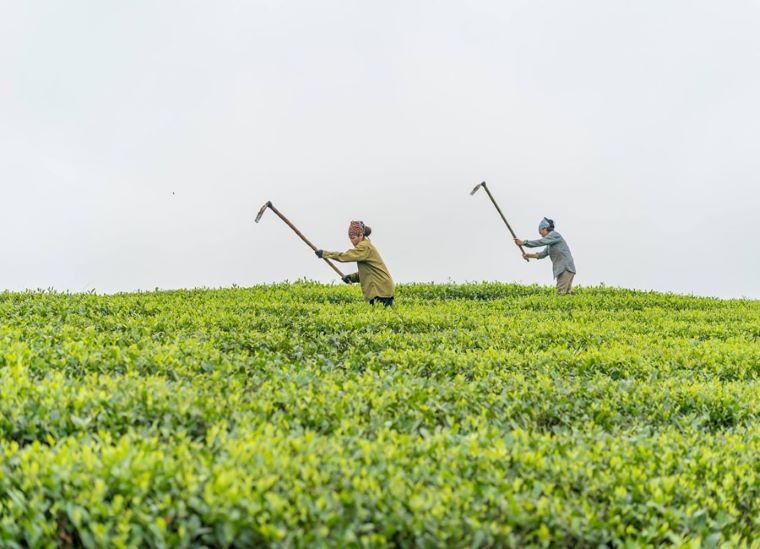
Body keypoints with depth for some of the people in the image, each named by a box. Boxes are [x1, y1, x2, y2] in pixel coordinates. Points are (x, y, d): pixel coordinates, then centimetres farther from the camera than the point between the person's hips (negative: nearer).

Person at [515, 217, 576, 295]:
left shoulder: (554, 235, -7)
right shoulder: (550, 242, 21)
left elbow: (540, 242, -15)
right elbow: (542, 254, 21)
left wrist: (523, 242, -12)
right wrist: (530, 255, 8)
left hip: (566, 268, -10)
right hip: (562, 269, 10)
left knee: (561, 293, -15)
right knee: (566, 293, 7)